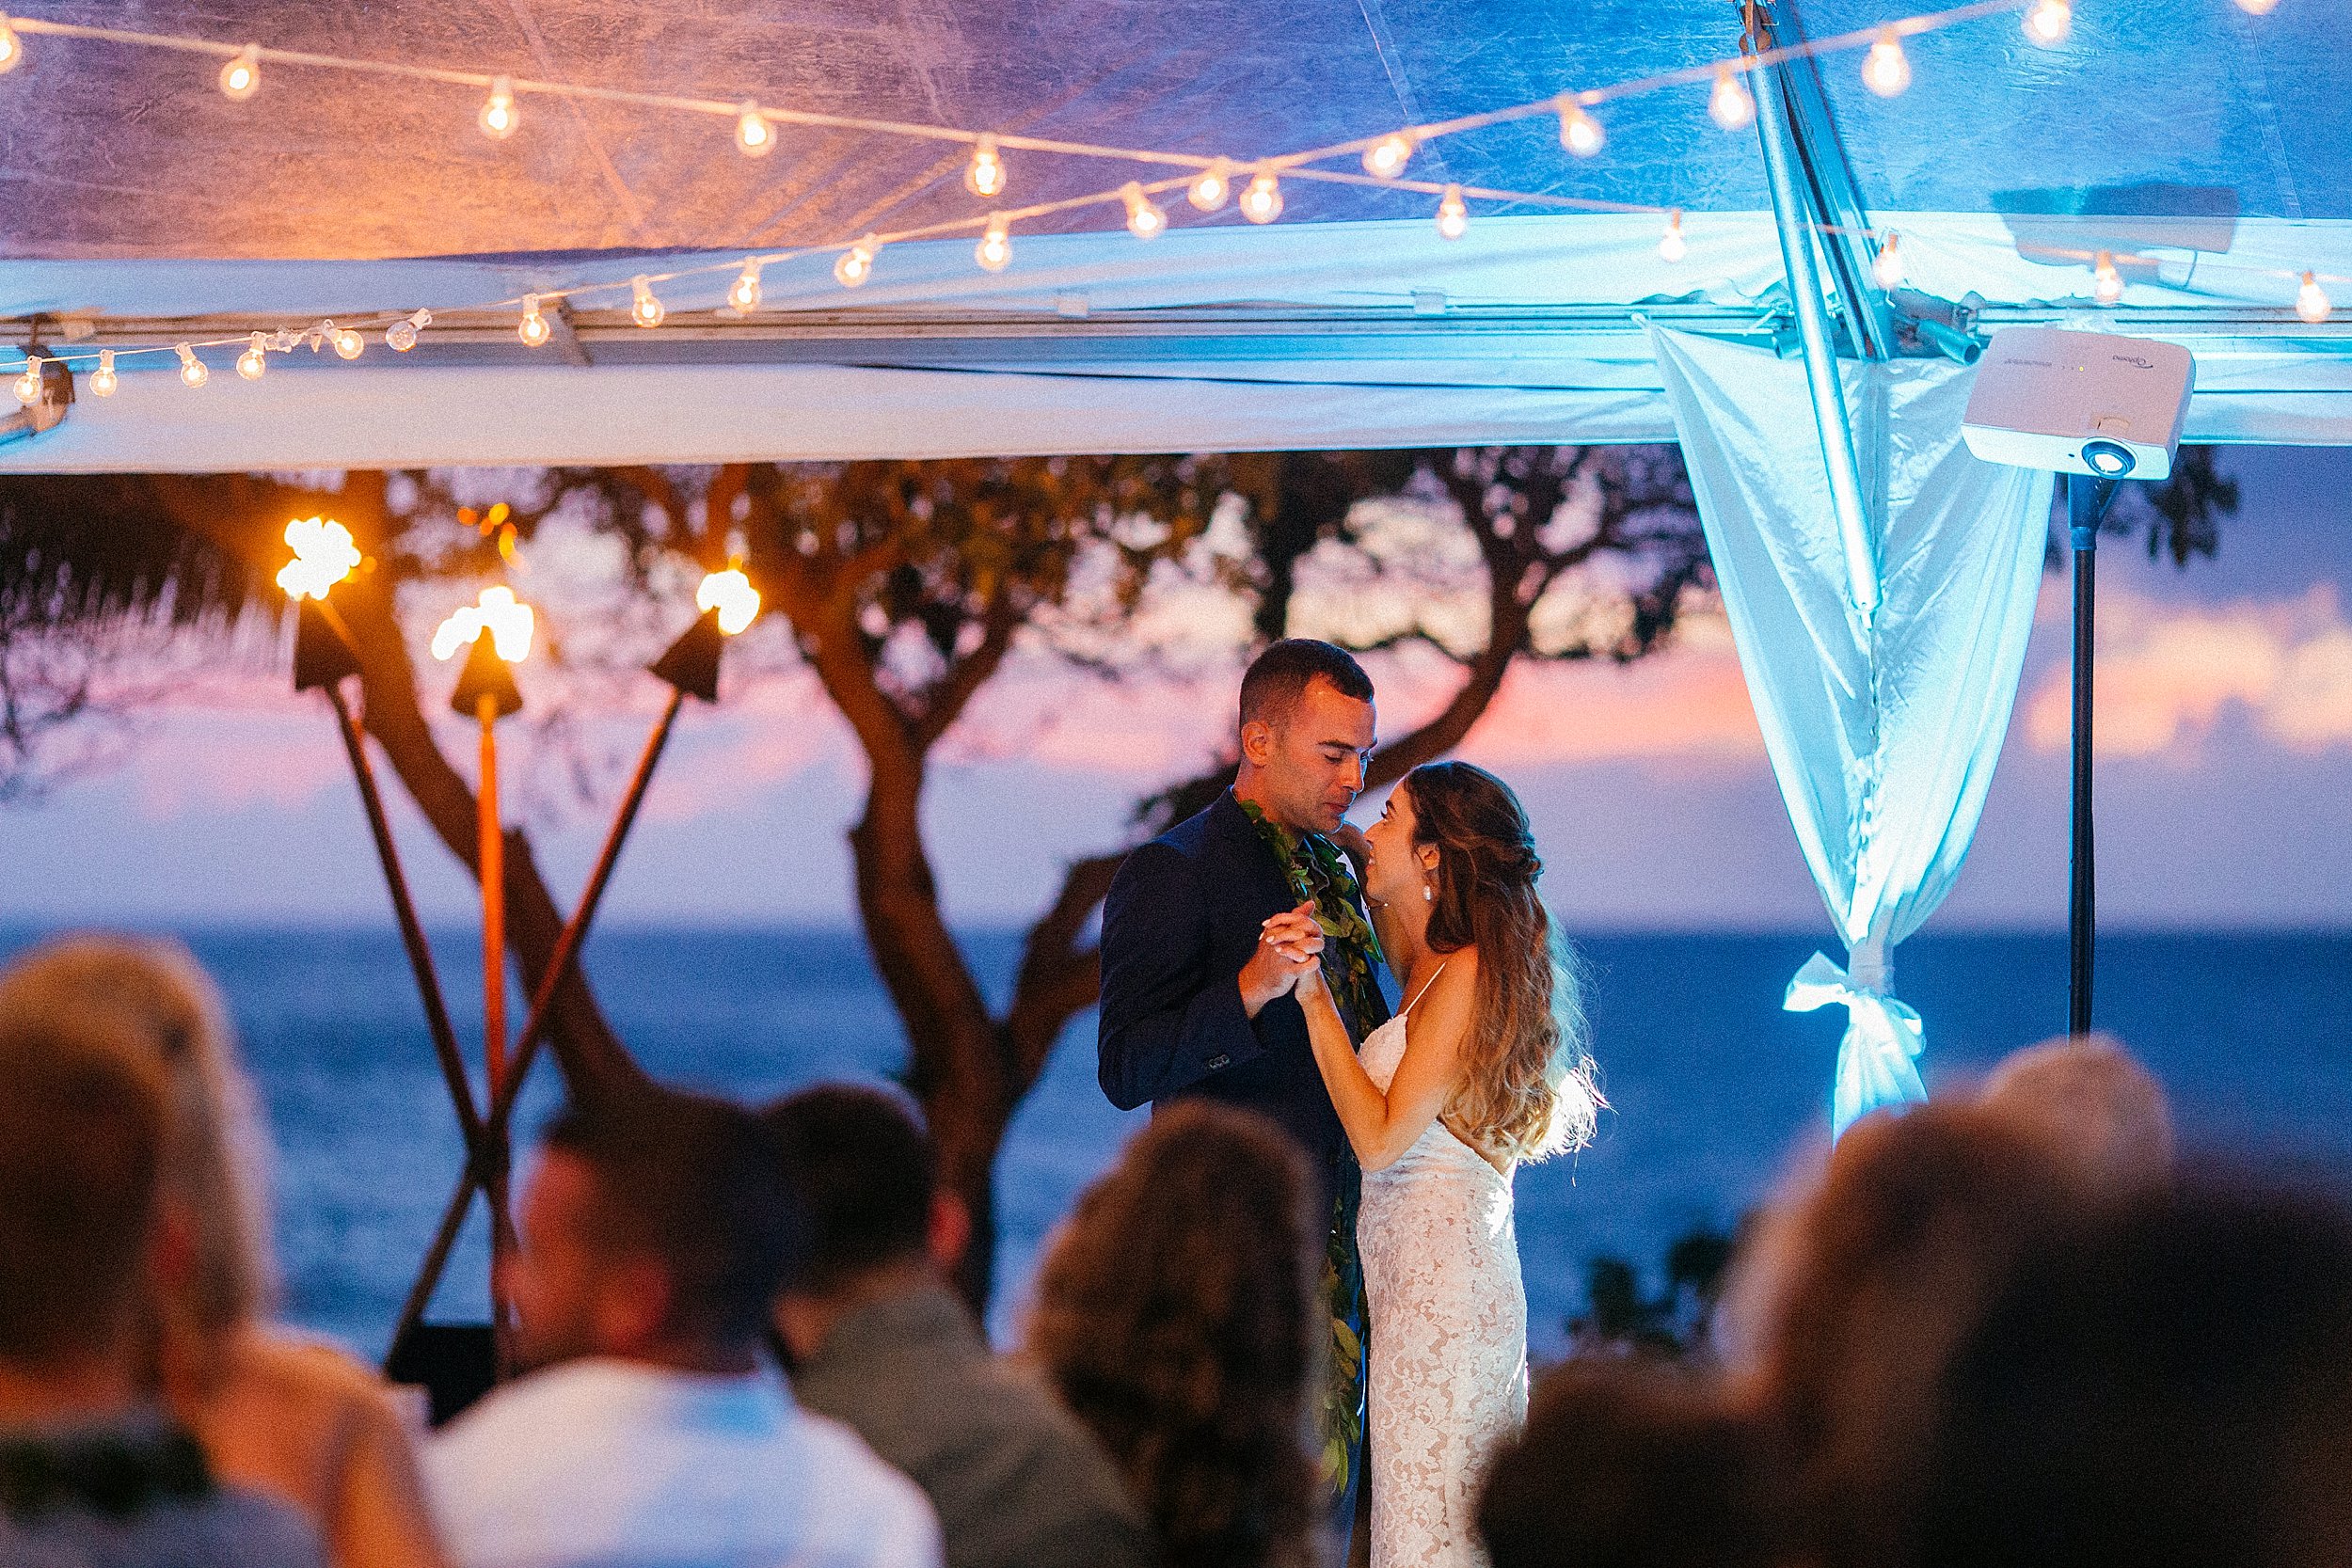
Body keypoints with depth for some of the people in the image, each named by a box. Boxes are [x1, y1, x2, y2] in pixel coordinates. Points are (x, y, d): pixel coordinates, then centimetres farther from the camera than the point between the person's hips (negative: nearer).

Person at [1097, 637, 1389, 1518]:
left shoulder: (1331, 873, 16)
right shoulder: (1174, 871, -9)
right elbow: (1125, 1072, -17)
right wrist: (1251, 989, -28)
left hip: (1331, 1249, 8)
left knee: (1321, 1507, 10)